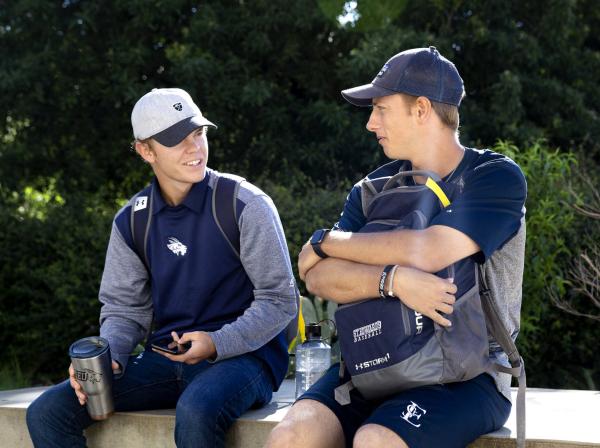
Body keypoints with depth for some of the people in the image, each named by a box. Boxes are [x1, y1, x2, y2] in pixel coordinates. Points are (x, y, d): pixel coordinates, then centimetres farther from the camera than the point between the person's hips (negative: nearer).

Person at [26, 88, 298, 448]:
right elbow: (124, 309, 12)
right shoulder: (132, 222, 8)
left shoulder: (245, 206, -7)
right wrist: (106, 358, -10)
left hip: (242, 355, -5)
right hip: (166, 360, 5)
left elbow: (280, 300, -6)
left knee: (195, 413, -40)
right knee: (47, 413, -11)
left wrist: (217, 344, -20)